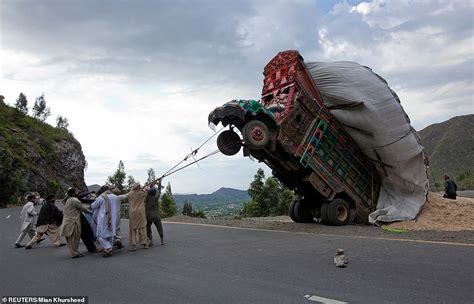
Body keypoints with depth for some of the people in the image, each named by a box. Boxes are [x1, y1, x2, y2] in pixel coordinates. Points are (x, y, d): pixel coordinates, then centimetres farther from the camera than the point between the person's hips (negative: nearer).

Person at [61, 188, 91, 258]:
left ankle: (74, 252, 19)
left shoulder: (68, 200, 19)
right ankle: (75, 253, -3)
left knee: (70, 238, 12)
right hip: (73, 222, -10)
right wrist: (89, 211, 9)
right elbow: (82, 208, -8)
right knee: (74, 237, -6)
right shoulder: (75, 200, -13)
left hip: (67, 222, 10)